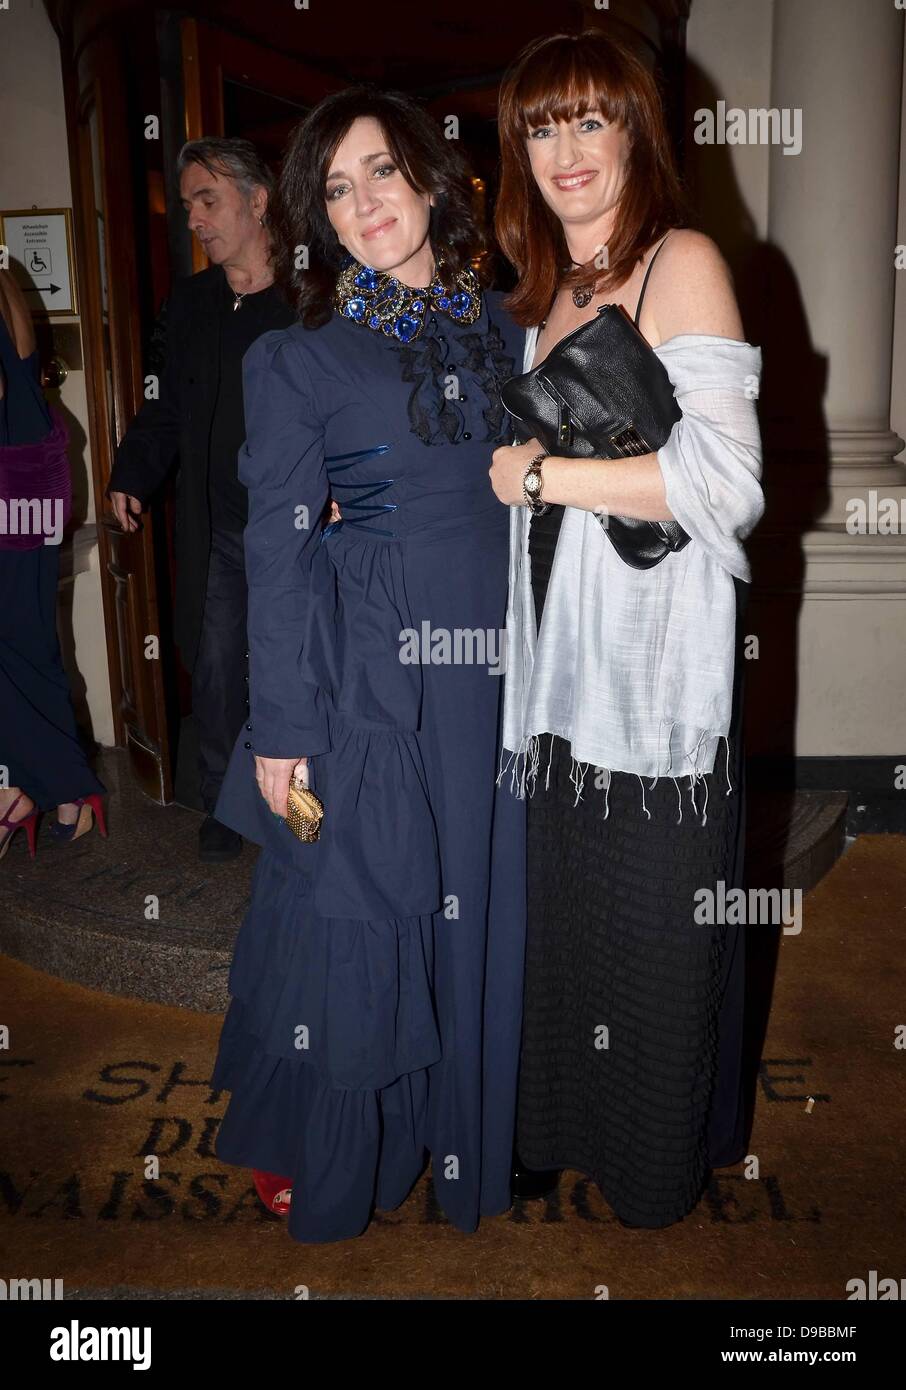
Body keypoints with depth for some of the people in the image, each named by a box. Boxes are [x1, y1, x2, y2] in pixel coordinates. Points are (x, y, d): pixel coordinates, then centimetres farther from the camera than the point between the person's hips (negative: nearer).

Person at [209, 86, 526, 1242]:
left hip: (493, 675, 4)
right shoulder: (298, 360, -2)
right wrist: (281, 728, -9)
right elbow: (278, 551, -5)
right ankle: (310, 1154, 29)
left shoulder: (504, 335, 11)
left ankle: (461, 1139, 36)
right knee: (348, 916, 5)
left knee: (478, 915, 13)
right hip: (364, 681, -4)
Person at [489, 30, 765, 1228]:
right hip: (557, 656, 6)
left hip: (656, 656, -6)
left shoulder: (681, 263, -7)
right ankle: (560, 1133, 34)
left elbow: (724, 482, -18)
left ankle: (659, 1164, 30)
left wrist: (540, 471, -14)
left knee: (650, 928, 7)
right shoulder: (546, 291, 15)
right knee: (558, 913, 13)